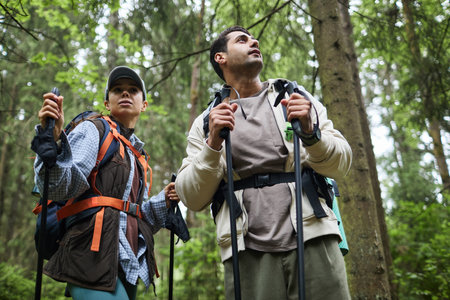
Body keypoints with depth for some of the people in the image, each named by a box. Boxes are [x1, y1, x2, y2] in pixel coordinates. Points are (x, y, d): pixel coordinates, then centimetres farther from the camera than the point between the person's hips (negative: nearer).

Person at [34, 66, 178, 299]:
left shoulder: (136, 154, 22)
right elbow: (59, 187, -13)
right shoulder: (92, 131, 2)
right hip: (95, 257, -7)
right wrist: (53, 140, -28)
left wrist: (163, 202, 9)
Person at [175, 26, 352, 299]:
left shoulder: (296, 98, 13)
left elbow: (341, 164, 7)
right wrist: (213, 144, -11)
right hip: (248, 253, 0)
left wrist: (310, 132, -11)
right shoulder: (206, 122, 11)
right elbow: (192, 199, 3)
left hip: (313, 239, 1)